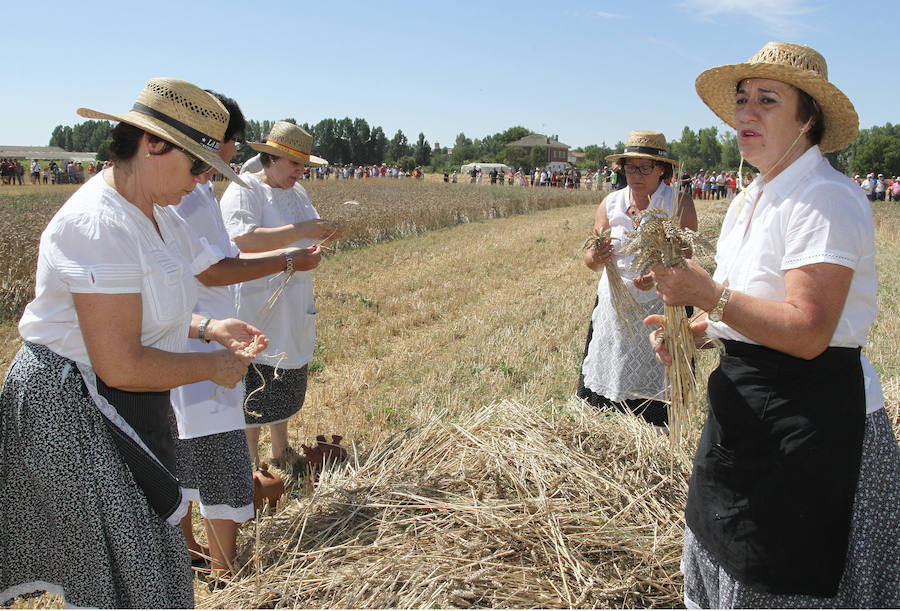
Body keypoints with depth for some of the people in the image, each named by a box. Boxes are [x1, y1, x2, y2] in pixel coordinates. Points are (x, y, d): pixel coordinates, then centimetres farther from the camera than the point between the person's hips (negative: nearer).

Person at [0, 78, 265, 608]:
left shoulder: (151, 214, 5)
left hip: (118, 410, 10)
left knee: (144, 557, 21)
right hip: (73, 411, -10)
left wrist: (205, 327, 4)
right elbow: (121, 366, -28)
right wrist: (213, 367, -16)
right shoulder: (100, 226, -27)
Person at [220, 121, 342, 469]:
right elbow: (243, 240, -28)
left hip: (293, 312, 8)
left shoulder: (297, 192, 14)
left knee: (288, 384, 17)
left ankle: (280, 453, 33)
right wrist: (299, 230, -27)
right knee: (255, 391, -2)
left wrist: (325, 233, -1)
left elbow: (308, 239, 23)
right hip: (255, 311, -8)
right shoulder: (243, 191, -13)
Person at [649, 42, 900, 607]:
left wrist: (709, 294, -26)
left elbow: (808, 333, -27)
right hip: (749, 407, 9)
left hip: (811, 419, -9)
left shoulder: (826, 199, -18)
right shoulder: (752, 199, 11)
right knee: (734, 555, 21)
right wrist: (692, 331, 2)